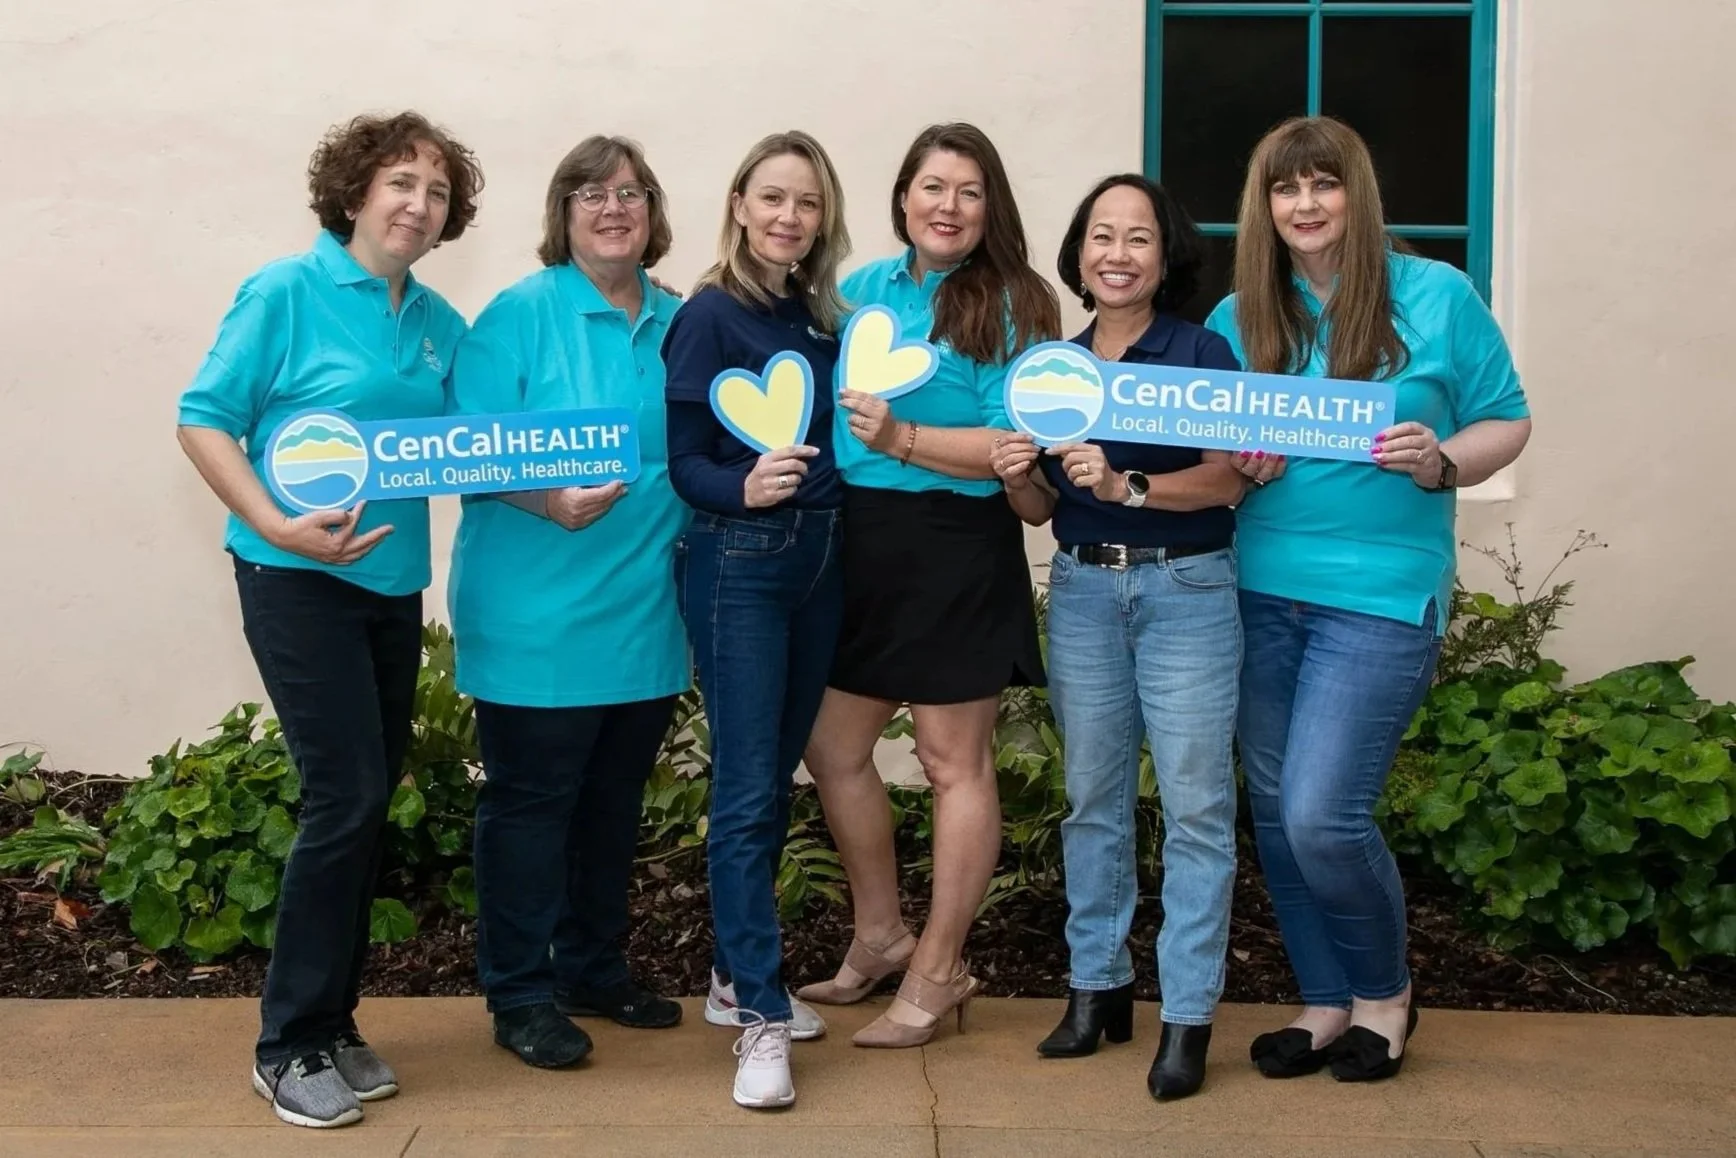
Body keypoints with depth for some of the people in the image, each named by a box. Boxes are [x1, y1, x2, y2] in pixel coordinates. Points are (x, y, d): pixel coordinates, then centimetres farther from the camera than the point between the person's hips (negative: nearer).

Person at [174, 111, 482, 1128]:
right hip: (299, 579, -6)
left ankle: (333, 1025, 22)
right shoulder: (286, 293, -7)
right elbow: (205, 422, -9)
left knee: (368, 802, 9)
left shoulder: (441, 325, 9)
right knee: (347, 797, -10)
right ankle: (290, 1045, 5)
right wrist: (278, 525, -21)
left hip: (394, 581, 6)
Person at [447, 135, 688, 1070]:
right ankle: (520, 993, 15)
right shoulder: (519, 316, -8)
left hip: (645, 611, 6)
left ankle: (595, 969, 31)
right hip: (539, 614, -6)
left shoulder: (676, 326, 10)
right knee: (531, 799, 2)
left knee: (615, 799, 16)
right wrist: (548, 501, -28)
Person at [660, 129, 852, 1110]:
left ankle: (740, 976, 26)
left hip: (820, 557, 7)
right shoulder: (709, 316, -9)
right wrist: (744, 487, -30)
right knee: (747, 792, -6)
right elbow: (680, 457, -13)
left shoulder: (825, 318, 10)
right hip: (739, 562, -7)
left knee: (778, 781, 13)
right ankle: (761, 1016, -1)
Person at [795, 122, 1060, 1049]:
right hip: (853, 539, 7)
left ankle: (937, 974, 18)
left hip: (956, 547, -6)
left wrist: (903, 439, -25)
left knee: (955, 764, 4)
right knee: (833, 749, 13)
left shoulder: (1010, 305, -7)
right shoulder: (859, 289, 10)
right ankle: (880, 936, 33)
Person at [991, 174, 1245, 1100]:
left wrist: (1124, 485, -24)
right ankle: (1098, 984, 22)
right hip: (1082, 590, 4)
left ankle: (1188, 1013, 3)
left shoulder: (1201, 353, -3)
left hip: (1187, 590, -4)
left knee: (1194, 804, -4)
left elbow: (1227, 480, -13)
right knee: (1092, 799, 10)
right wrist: (1015, 477, -9)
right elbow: (1041, 510, 12)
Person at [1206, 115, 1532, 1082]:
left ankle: (1387, 993, 17)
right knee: (1276, 813, 8)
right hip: (1262, 588, 5)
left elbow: (1507, 423, 3)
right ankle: (1326, 1004, 27)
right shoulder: (1239, 317, 9)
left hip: (1381, 593, -4)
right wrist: (1239, 465, -8)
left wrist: (1441, 463, -16)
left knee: (1320, 815, -10)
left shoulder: (1436, 297, -1)